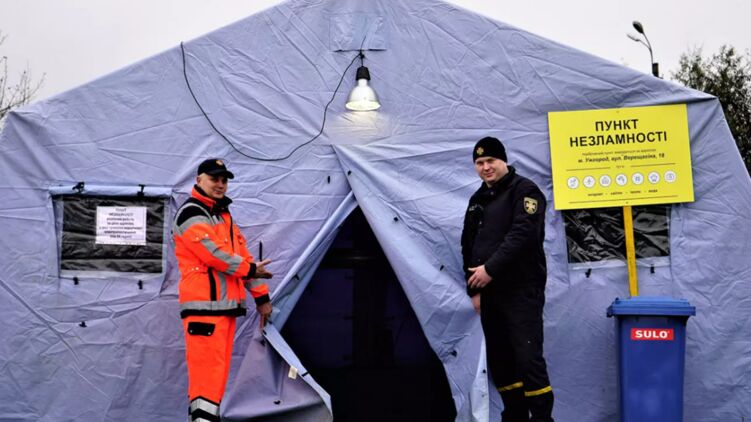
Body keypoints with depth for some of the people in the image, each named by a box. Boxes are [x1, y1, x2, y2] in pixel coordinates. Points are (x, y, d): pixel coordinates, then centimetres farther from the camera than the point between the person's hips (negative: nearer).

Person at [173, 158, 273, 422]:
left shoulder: (224, 216, 22)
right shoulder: (190, 214, -7)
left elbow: (243, 255, 19)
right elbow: (215, 254, -17)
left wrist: (261, 296, 14)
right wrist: (249, 270, -4)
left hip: (227, 305, 9)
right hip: (204, 306, -9)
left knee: (217, 370, 12)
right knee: (206, 369, -13)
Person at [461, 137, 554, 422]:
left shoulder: (524, 190, -4)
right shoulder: (477, 200, 18)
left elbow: (523, 234, -18)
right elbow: (468, 248, 19)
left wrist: (490, 268, -21)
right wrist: (473, 288, 12)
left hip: (521, 291, -7)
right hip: (489, 292, 7)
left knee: (528, 359, -10)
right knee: (499, 362, 10)